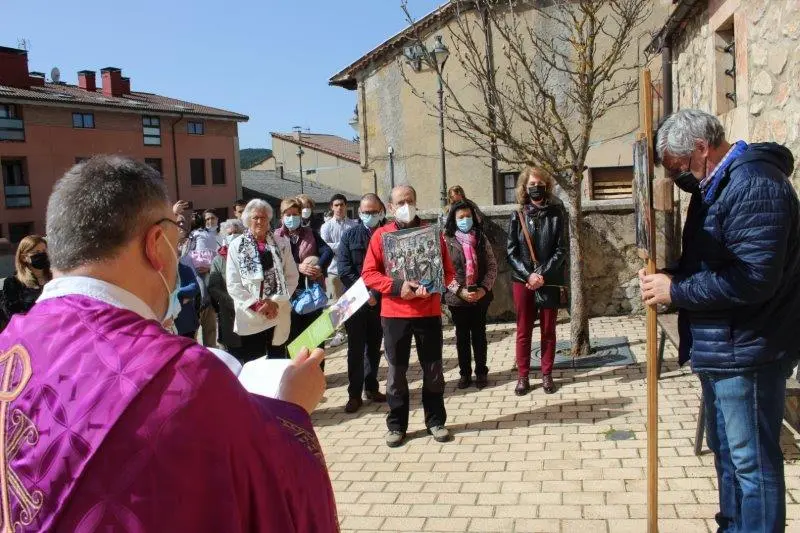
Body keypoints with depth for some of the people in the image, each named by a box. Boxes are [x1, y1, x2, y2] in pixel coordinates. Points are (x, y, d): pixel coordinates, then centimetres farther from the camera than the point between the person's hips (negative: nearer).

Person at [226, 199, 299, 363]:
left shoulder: (282, 244, 4)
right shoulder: (236, 246, -1)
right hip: (250, 317, -1)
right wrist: (256, 304, -12)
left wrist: (275, 302, -11)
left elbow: (292, 277, 2)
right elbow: (233, 284, -4)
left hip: (278, 316, 2)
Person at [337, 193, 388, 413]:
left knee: (374, 346, 11)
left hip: (380, 301, 1)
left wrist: (376, 293, -12)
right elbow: (344, 269, -6)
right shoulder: (350, 235, 2)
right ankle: (354, 394, 7)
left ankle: (371, 388, 24)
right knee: (356, 348, 0)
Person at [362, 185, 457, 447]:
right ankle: (396, 425, 19)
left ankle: (436, 421, 22)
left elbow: (448, 271, 5)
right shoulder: (381, 235, 1)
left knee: (433, 369, 8)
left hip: (429, 312, 1)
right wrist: (396, 287, -17)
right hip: (394, 313, -1)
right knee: (396, 370, 7)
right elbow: (369, 273, -2)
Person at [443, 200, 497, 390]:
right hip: (457, 298, -1)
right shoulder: (447, 241, -4)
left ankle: (481, 372, 21)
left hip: (481, 296, 1)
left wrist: (484, 288, -12)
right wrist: (460, 291, -17)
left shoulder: (482, 239, 3)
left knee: (479, 334, 10)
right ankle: (465, 373, 21)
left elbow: (492, 266, 2)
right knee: (462, 336, 10)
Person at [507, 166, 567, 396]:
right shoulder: (518, 215, 0)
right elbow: (511, 252, -2)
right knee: (523, 331, 7)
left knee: (548, 330, 8)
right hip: (522, 280, 0)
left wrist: (543, 275, -14)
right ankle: (523, 376, 16)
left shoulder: (556, 213, -1)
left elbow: (561, 249, -4)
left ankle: (547, 375, 20)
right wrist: (528, 275, -13)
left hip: (549, 281, 0)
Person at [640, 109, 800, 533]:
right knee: (726, 450, 21)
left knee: (752, 460, 1)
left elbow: (754, 277, -27)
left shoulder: (754, 185, -19)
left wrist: (676, 291, -19)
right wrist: (667, 277, -1)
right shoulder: (715, 184, 14)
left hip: (746, 351, -10)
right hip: (719, 349, 10)